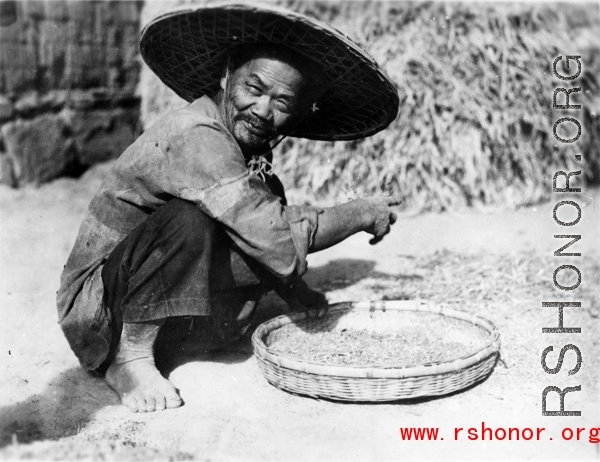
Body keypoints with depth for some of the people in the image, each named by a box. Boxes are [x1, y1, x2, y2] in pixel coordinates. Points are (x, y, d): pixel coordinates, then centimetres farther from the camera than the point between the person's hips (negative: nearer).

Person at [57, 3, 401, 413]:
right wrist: (362, 214, -19)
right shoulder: (196, 136, -28)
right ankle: (129, 353, -15)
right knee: (189, 221, -34)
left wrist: (293, 289, 6)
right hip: (96, 301, -8)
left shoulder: (248, 143, -1)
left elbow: (266, 236, 14)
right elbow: (280, 238, -33)